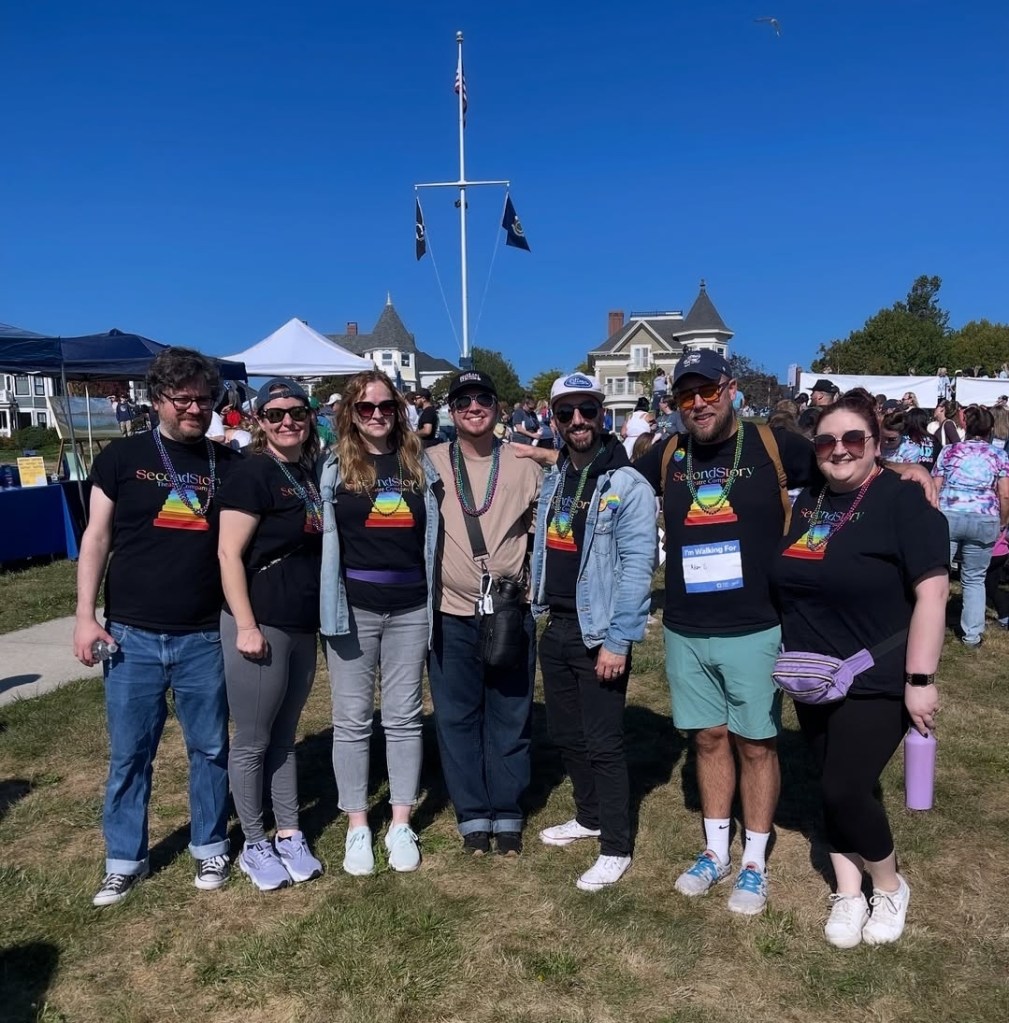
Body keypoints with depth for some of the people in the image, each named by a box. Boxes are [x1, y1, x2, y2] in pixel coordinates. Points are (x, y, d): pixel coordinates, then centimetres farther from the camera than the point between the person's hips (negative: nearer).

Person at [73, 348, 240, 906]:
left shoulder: (228, 464, 3)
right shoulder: (121, 458, 0)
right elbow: (97, 538, 2)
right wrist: (85, 616, -3)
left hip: (204, 637, 1)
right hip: (132, 636, 0)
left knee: (209, 749, 11)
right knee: (129, 755, 10)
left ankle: (210, 848, 29)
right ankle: (124, 860, 27)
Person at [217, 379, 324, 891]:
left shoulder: (307, 474, 11)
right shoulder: (253, 472, -12)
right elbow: (229, 553, -17)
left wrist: (319, 615, 17)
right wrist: (245, 626, -20)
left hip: (302, 626, 8)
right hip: (261, 625, -7)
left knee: (284, 736, 17)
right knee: (252, 742, 6)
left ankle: (290, 836, 29)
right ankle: (254, 846, 22)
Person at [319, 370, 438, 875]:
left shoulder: (419, 464, 6)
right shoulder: (335, 466, 0)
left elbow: (432, 535, 8)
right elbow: (324, 539, -2)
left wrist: (434, 602, 4)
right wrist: (331, 609, -9)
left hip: (409, 607, 2)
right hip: (354, 606, -2)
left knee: (404, 717, 10)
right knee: (352, 719, 7)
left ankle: (401, 824, 23)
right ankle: (357, 827, 21)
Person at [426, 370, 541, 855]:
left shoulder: (525, 464, 2)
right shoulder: (431, 464, 0)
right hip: (451, 616, 0)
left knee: (510, 718, 9)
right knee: (457, 718, 8)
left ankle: (507, 814, 24)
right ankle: (472, 815, 23)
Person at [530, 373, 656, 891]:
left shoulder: (629, 486, -13)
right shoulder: (551, 481, 11)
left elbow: (636, 567, -18)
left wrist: (618, 640, -20)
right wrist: (537, 608, 11)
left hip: (599, 634, -7)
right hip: (555, 627, 8)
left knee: (602, 743, 0)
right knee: (565, 733, 18)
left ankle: (615, 848, 17)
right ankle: (589, 816, 38)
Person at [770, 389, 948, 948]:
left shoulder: (903, 501, -13)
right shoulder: (808, 501, 6)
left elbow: (931, 591, -17)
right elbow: (790, 582, 16)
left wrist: (920, 679, -19)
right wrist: (792, 658, 14)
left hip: (876, 682, -6)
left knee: (844, 790, -5)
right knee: (836, 789, 13)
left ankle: (891, 887, 22)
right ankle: (848, 895, 30)